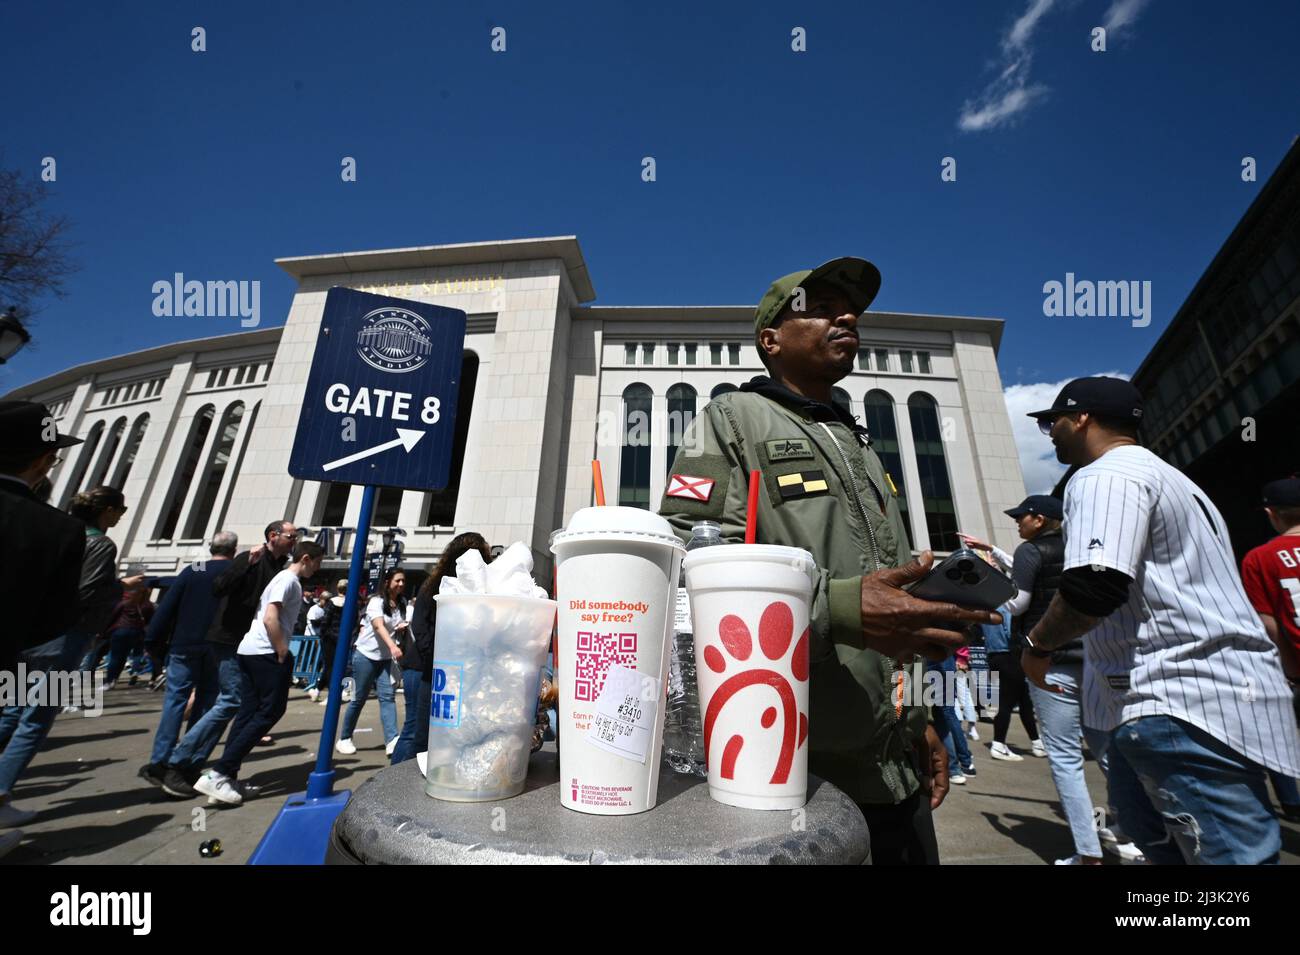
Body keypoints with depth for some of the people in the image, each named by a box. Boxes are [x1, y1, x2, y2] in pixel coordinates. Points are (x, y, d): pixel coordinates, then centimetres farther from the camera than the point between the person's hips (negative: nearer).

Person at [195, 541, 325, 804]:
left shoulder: (286, 579, 19)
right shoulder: (289, 580, -11)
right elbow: (270, 619, -20)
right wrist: (283, 654, -13)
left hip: (249, 652, 10)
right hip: (265, 654, -10)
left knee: (249, 712, 10)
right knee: (270, 712, -5)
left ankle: (227, 776, 13)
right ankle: (218, 773, -6)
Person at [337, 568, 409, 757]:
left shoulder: (401, 604, 6)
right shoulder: (376, 602, -14)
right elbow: (379, 626, -30)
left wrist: (402, 628, -6)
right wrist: (393, 646, -46)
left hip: (385, 658, 5)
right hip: (366, 655, -5)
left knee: (387, 696, -8)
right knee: (359, 698, 3)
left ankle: (392, 741, -17)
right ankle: (344, 738, 22)